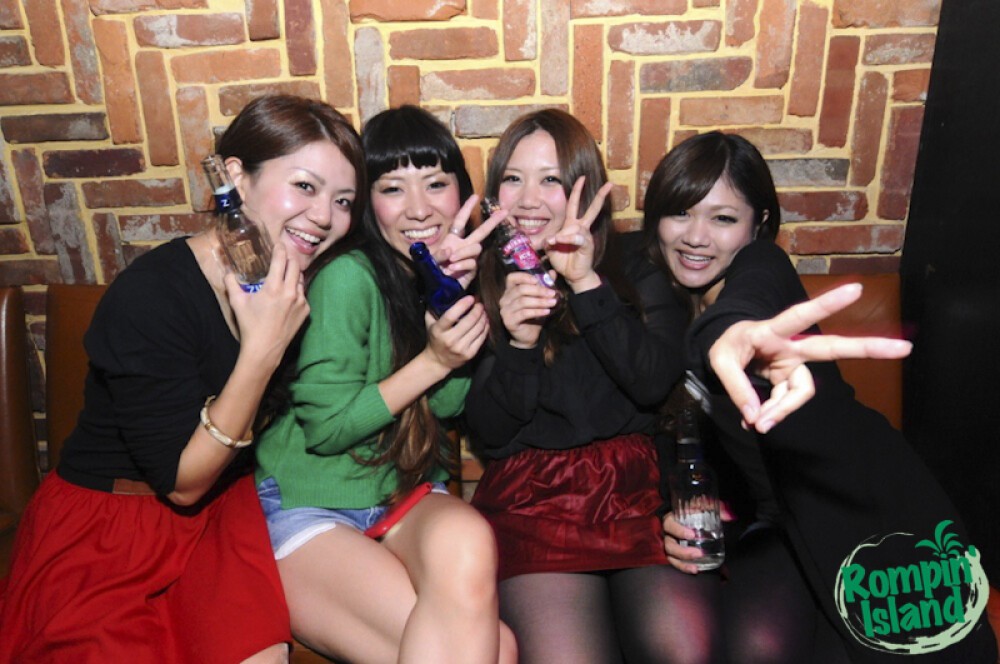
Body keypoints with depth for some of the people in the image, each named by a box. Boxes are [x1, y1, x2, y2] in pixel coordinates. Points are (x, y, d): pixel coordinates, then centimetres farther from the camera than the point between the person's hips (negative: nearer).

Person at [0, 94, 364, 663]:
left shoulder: (301, 284, -6)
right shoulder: (148, 296, -23)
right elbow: (183, 483, -20)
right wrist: (261, 352, -32)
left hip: (224, 510, 4)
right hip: (106, 529, -3)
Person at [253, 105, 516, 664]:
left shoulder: (455, 270, 4)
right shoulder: (348, 276, -16)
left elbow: (446, 404, -6)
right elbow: (323, 427, -13)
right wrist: (434, 361, -20)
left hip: (406, 496, 5)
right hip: (310, 511, -5)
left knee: (467, 540, -31)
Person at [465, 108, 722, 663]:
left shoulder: (636, 269, 10)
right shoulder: (480, 284, 7)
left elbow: (654, 382, -8)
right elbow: (487, 434, 3)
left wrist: (588, 284, -14)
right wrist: (517, 344, -14)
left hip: (638, 479, 1)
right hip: (531, 489, 0)